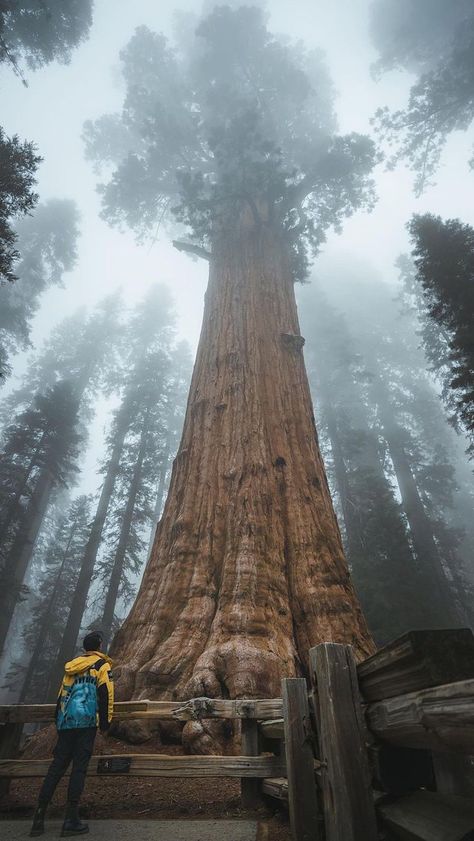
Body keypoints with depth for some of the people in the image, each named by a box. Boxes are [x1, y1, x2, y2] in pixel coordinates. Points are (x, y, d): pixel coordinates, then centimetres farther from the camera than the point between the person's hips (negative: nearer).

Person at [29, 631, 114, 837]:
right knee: (79, 767, 1)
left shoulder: (71, 666, 17)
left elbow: (61, 696, 20)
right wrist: (105, 724, 1)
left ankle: (39, 817, 15)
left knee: (56, 767, 13)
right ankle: (71, 820, 3)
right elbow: (106, 696, -9)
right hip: (86, 722, -6)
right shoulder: (102, 665, -2)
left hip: (65, 723, 6)